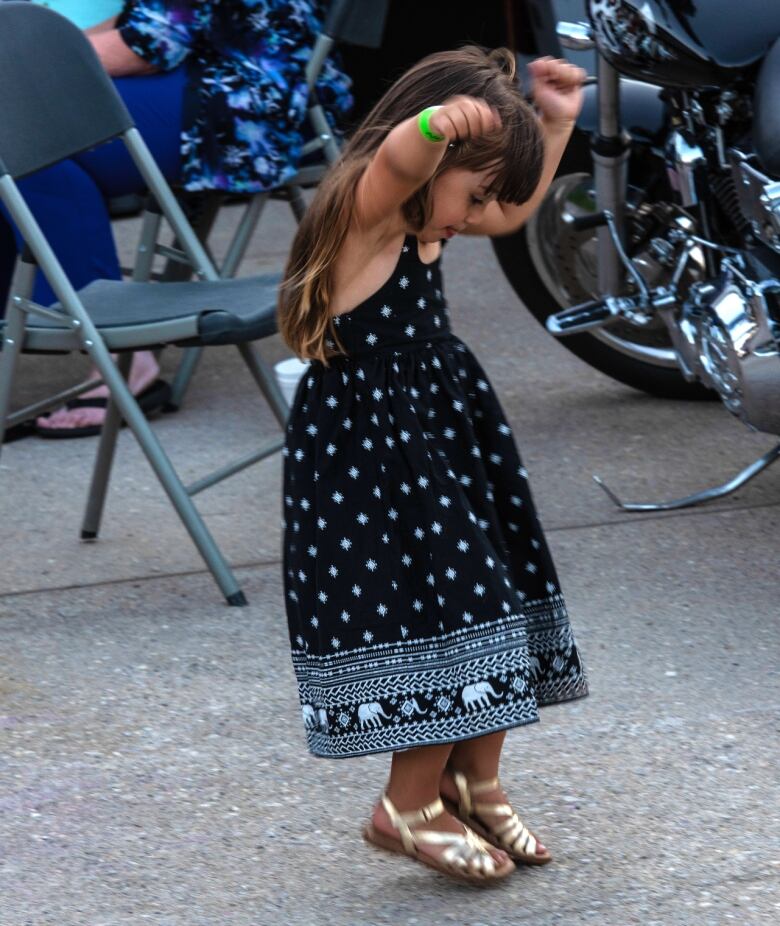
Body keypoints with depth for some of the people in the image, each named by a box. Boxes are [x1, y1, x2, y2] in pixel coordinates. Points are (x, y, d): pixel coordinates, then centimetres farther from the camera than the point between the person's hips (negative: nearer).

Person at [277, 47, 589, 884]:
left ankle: (475, 786, 27)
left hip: (441, 432, 10)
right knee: (446, 615, -8)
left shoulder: (418, 221, 9)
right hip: (363, 449, -10)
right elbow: (398, 160, -44)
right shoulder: (366, 206, -18)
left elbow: (518, 211, 31)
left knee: (489, 611, 12)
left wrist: (555, 121, 22)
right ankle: (410, 808, 7)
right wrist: (439, 123, -65)